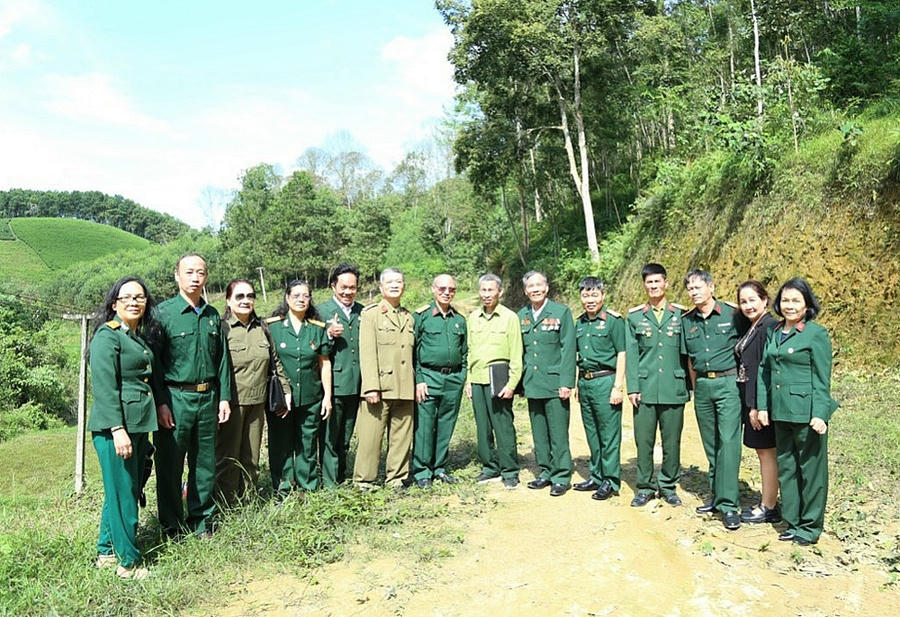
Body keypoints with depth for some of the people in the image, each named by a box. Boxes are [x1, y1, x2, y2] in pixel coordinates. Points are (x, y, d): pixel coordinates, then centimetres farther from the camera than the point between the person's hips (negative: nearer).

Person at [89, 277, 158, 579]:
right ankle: (128, 562, 10)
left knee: (129, 490, 16)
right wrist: (117, 429, -22)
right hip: (115, 426, -9)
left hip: (139, 424, 9)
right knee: (122, 493, -1)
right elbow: (104, 387, -17)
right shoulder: (107, 336, -10)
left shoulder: (139, 336, 15)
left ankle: (107, 552, 30)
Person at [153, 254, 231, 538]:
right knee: (170, 467, 5)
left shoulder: (213, 316, 11)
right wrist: (161, 403, -13)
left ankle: (202, 521, 27)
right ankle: (172, 527, 19)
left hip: (208, 398, 5)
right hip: (175, 399, -5)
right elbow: (154, 361, -8)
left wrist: (224, 397, 8)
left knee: (205, 464, 12)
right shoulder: (163, 312, -4)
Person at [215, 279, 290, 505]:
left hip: (257, 402, 5)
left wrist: (285, 391, 15)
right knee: (228, 459, 4)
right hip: (231, 403, -5)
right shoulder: (221, 328, -8)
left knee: (251, 459, 14)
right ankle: (227, 506, 18)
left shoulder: (261, 328, 10)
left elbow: (275, 362, 17)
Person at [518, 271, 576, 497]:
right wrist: (519, 382, 10)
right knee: (539, 433, 12)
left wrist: (566, 383, -12)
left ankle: (562, 476, 9)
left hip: (554, 384, -5)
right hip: (532, 384, 5)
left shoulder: (561, 312, -2)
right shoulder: (521, 316, 11)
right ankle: (546, 472, 24)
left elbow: (568, 349, -6)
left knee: (558, 433, -1)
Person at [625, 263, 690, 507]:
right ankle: (645, 487, 17)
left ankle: (668, 485, 22)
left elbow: (686, 352, 7)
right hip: (644, 388, 0)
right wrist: (632, 387, -3)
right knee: (643, 440, 4)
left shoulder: (680, 314, 5)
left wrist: (688, 385, 5)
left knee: (672, 441, 6)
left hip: (673, 388, 0)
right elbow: (631, 354, 3)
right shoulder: (634, 316, 6)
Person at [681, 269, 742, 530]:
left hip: (728, 383, -4)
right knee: (711, 445, 11)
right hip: (702, 386, 5)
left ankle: (728, 504, -6)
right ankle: (716, 496, 22)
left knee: (728, 442, -9)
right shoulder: (687, 320, 9)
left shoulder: (732, 314, -4)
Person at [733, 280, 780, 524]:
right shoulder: (749, 327, 13)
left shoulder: (769, 327, -16)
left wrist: (757, 405, -20)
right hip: (750, 399, 9)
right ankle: (767, 502, 26)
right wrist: (749, 404, 11)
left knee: (766, 452, 1)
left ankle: (768, 508, 12)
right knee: (762, 451, 15)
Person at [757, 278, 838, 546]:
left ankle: (810, 526, 19)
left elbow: (822, 379, -9)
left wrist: (819, 414, -15)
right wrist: (762, 406, 5)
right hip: (780, 412, 6)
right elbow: (764, 371, 11)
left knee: (810, 468, 5)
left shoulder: (816, 334, -7)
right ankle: (793, 522, 26)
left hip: (806, 412, -6)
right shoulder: (774, 333, 10)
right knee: (785, 467, 13)